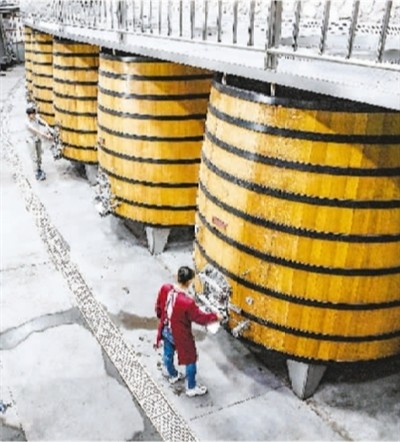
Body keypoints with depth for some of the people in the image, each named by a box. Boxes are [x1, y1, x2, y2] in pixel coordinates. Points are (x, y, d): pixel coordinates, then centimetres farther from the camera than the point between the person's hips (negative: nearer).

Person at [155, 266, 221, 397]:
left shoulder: (165, 288, -20)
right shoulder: (187, 302, -37)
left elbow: (158, 307, -1)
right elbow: (200, 318, -20)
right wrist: (215, 316, -2)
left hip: (165, 330, 6)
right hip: (180, 335, -6)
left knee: (168, 354, 31)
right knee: (190, 360, 19)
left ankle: (172, 375, 59)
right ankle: (192, 388, 39)